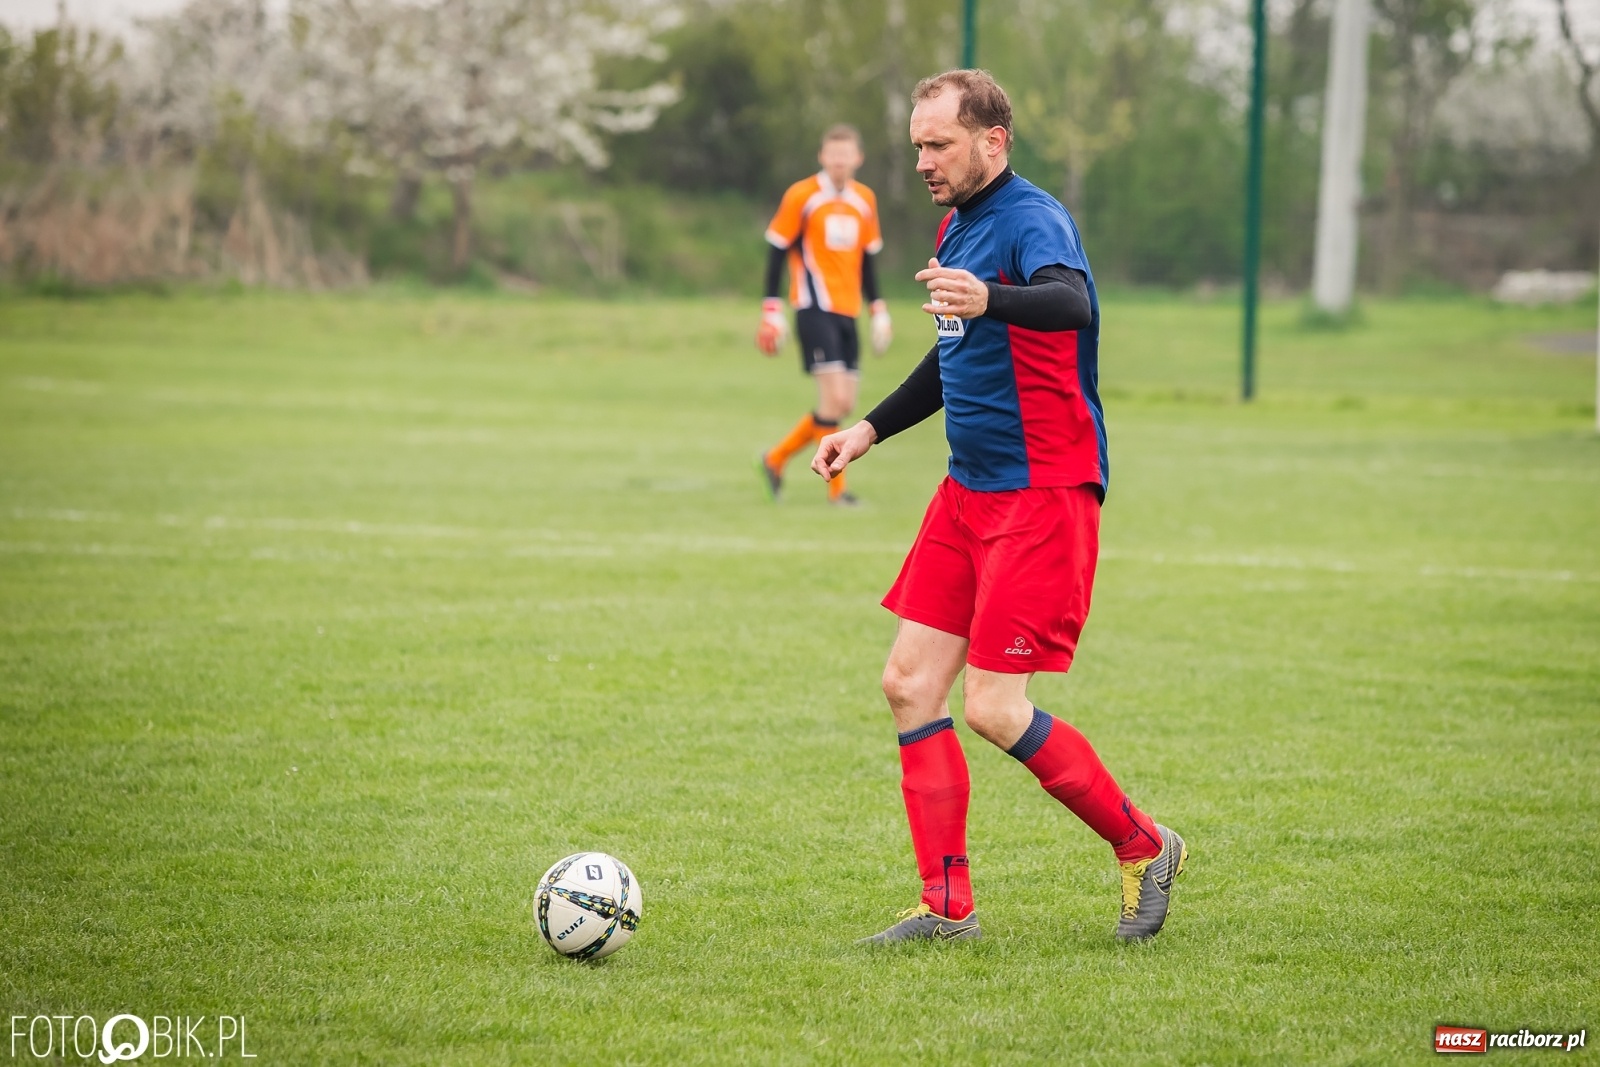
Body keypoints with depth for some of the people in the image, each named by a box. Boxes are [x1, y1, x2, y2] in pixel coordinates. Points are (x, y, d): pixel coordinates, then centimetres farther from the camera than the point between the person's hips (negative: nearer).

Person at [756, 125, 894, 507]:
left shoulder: (865, 201, 10)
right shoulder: (801, 196, -7)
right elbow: (777, 251, -4)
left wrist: (879, 311, 14)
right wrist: (772, 310, -8)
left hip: (848, 312, 6)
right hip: (815, 309, -6)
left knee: (844, 404, 5)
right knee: (834, 396, -14)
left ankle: (776, 459, 22)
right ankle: (836, 488, -5)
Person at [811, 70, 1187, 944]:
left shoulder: (1029, 218, -15)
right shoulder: (956, 227, 14)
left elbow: (1072, 302, -38)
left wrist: (989, 299, -57)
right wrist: (871, 429, 23)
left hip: (1044, 494, -9)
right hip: (969, 490, 9)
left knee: (992, 707, -12)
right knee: (910, 683, 4)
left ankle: (1143, 847, 8)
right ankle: (947, 906, 9)